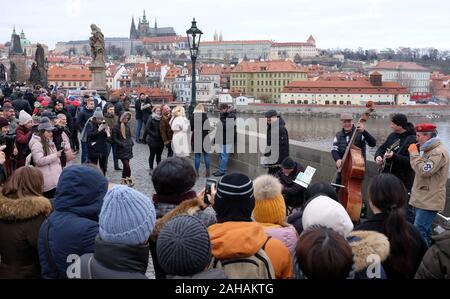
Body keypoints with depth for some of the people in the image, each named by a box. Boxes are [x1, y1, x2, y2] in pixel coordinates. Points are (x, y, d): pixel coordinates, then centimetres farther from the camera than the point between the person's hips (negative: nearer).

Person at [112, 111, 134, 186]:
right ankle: (129, 180, 2)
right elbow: (114, 138, -9)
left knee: (125, 165, 10)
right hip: (121, 150, -6)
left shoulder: (127, 125, 8)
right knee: (127, 165, -10)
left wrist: (131, 143, 3)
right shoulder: (117, 126, -10)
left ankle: (123, 180, 21)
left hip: (128, 149, 6)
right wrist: (121, 144, -16)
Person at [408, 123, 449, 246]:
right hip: (424, 199, 11)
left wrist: (414, 153, -18)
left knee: (419, 232, -13)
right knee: (424, 232, 16)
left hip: (429, 201, -11)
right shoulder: (430, 150, 16)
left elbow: (424, 171, -26)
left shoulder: (438, 152, -18)